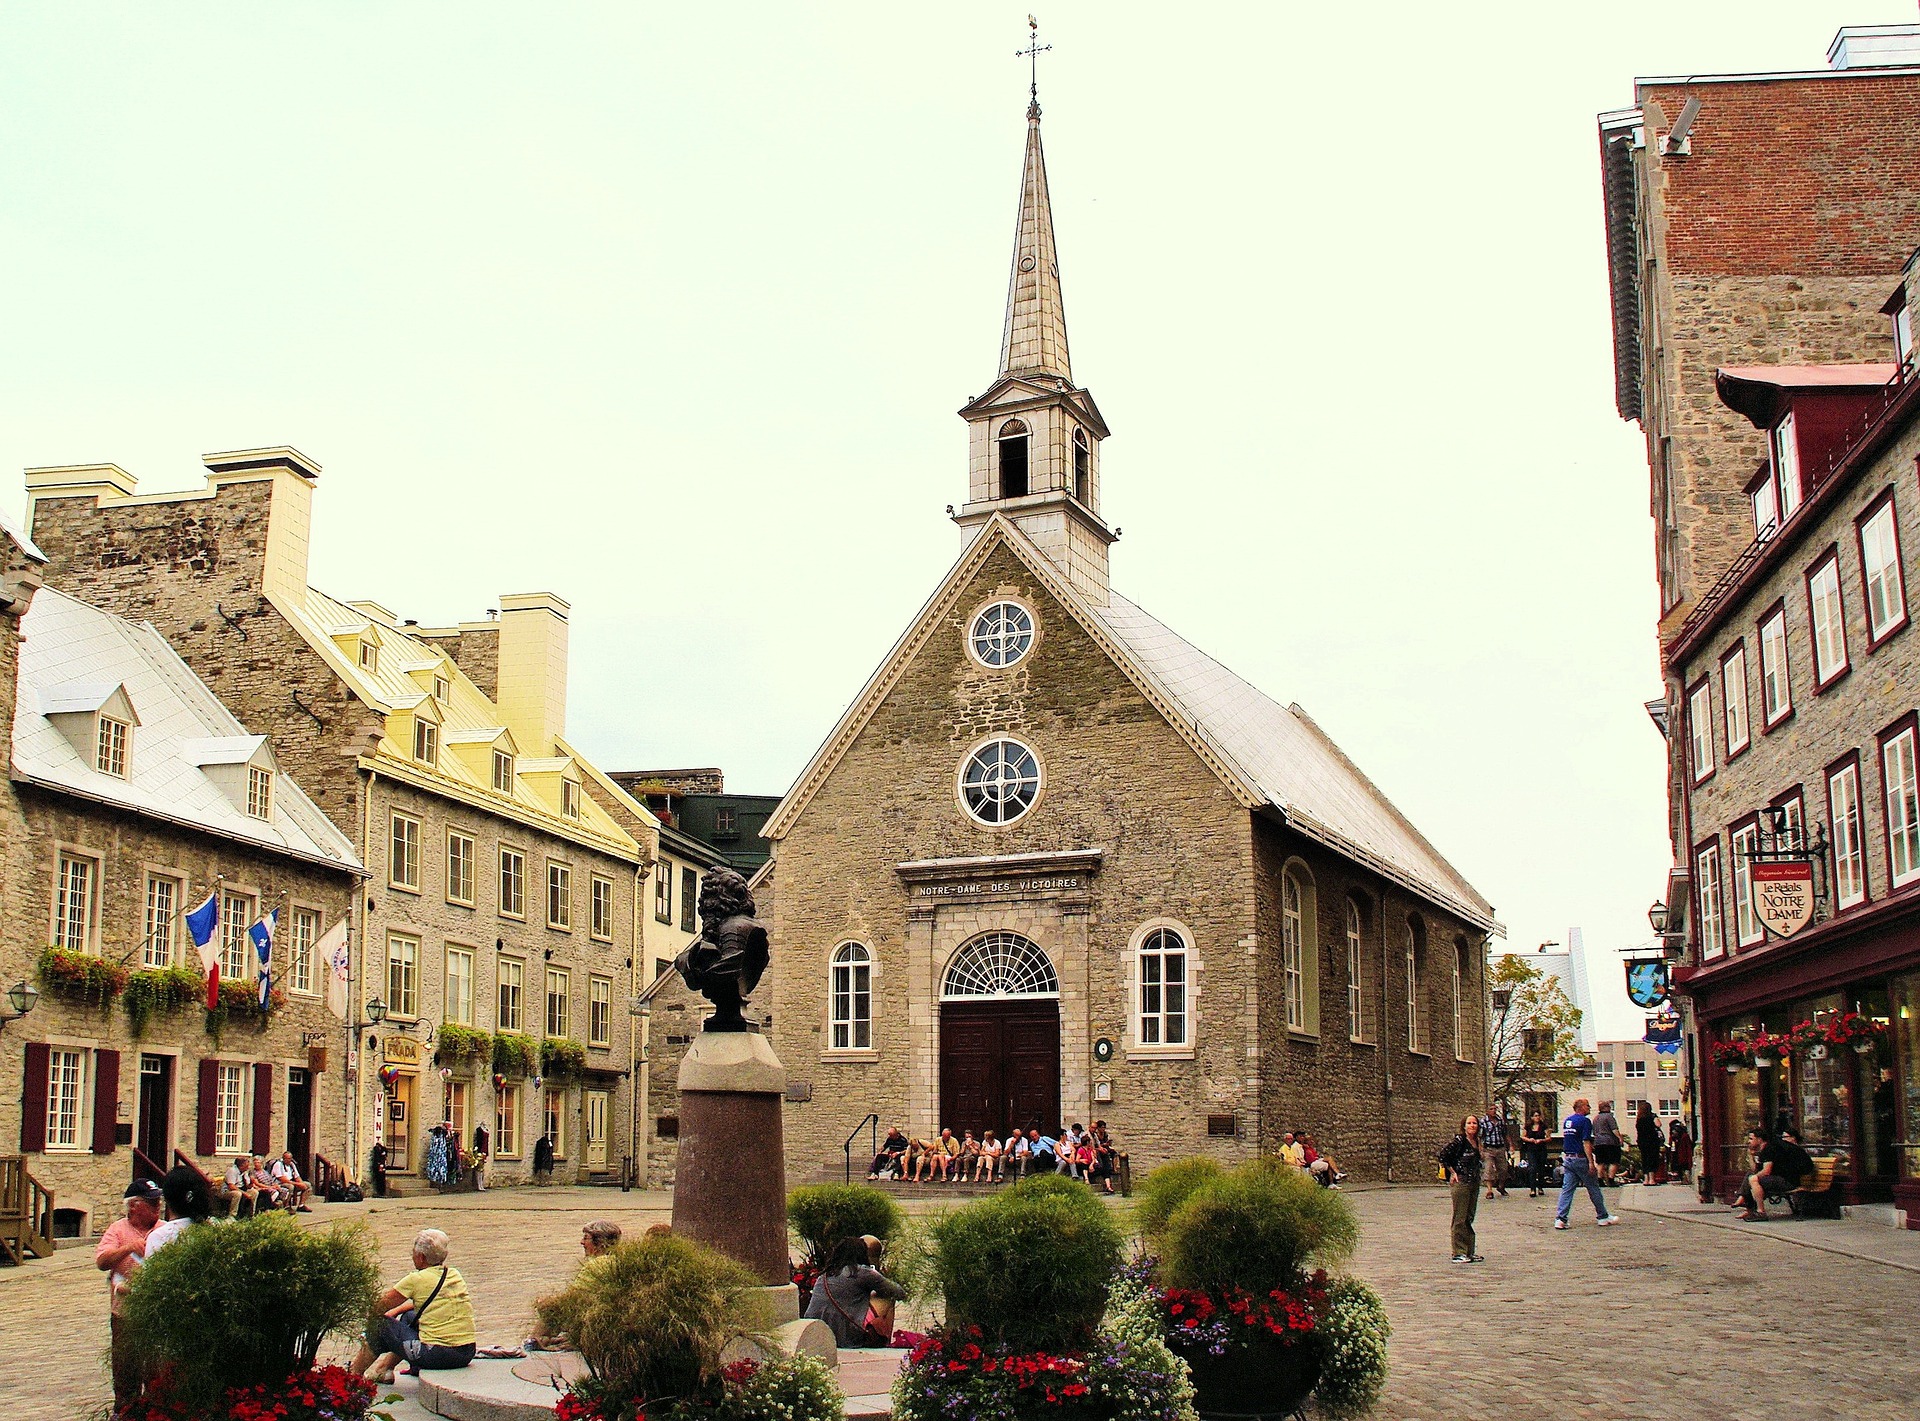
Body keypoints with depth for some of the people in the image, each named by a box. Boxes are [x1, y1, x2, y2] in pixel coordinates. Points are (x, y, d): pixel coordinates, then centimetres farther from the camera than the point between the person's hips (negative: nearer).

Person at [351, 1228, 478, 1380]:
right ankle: (384, 1367, 40)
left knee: (379, 1325, 13)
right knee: (409, 1315, 30)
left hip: (438, 1354, -7)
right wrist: (395, 1311, 28)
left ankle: (354, 1373, 29)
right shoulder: (454, 1275, 10)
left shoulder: (416, 1280, -9)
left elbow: (380, 1307, 2)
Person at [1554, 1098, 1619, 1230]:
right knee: (1593, 1188, 8)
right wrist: (1591, 1162, -19)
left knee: (1566, 1189, 2)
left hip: (1567, 1158, 7)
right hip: (1580, 1159, -7)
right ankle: (1602, 1216, 19)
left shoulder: (1566, 1120, 13)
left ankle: (1560, 1219, -7)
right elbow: (1586, 1142, -18)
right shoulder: (1585, 1121, -12)